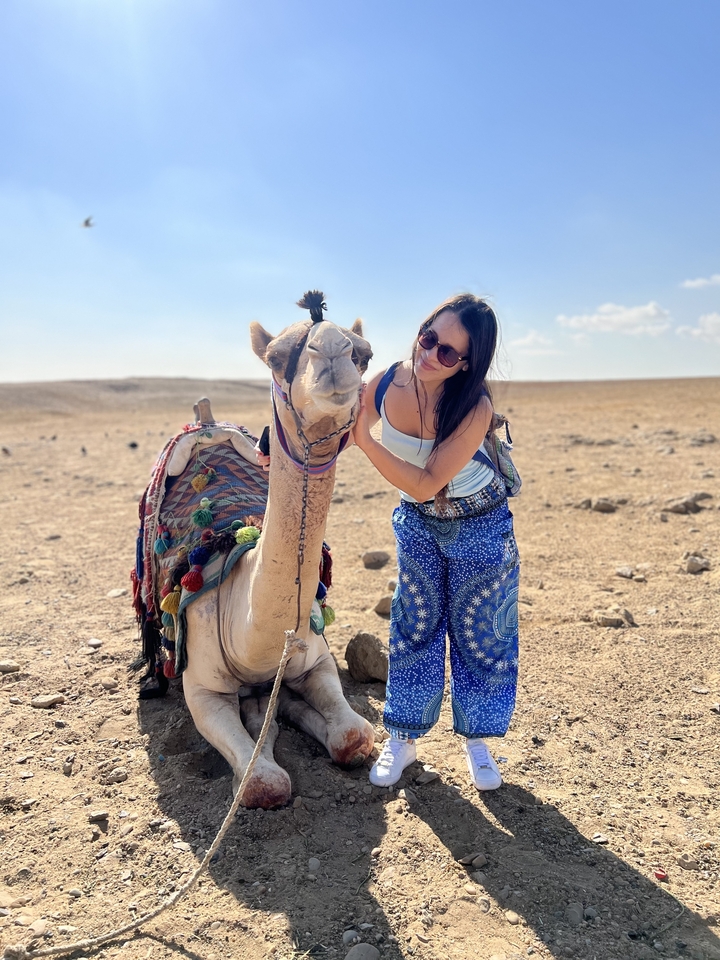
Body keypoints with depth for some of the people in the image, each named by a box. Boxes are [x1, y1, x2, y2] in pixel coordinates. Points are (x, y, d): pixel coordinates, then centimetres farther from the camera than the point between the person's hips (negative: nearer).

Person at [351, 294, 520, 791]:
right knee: (415, 627, 8)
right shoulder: (386, 383, -21)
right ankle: (404, 739, 24)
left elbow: (425, 484, -33)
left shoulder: (474, 408, -32)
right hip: (418, 524, 3)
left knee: (478, 632, 9)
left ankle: (477, 740, 30)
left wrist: (366, 440, -39)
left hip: (479, 525, -3)